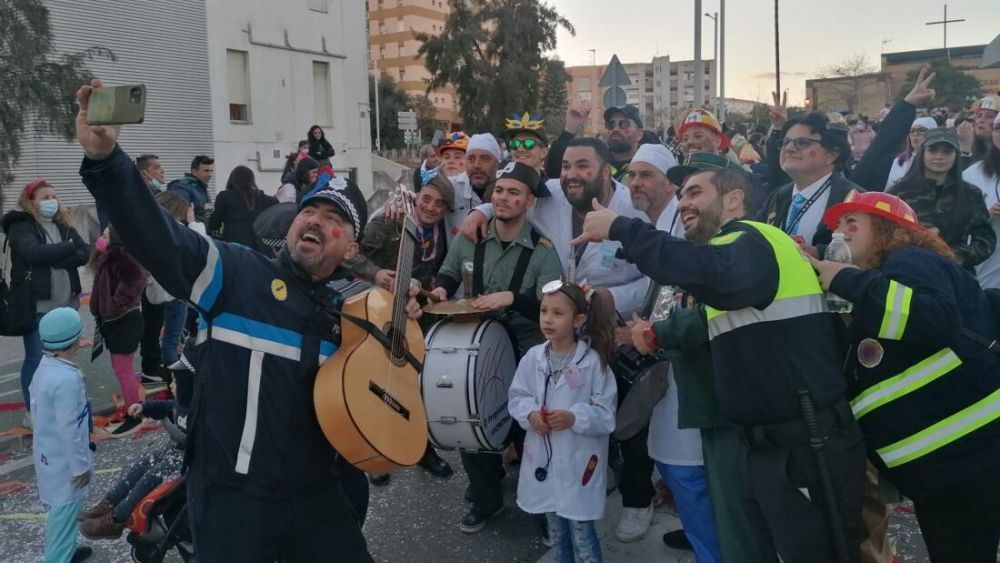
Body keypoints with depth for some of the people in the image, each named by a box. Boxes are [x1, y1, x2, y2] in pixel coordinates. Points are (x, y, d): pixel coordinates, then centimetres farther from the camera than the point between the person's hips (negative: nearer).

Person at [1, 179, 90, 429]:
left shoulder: (63, 225, 10)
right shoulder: (20, 227, -6)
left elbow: (85, 253, -4)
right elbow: (35, 252, -25)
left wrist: (53, 259, -17)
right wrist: (68, 247, -13)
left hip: (65, 303, 5)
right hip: (36, 305, -5)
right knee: (36, 359, -1)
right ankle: (32, 411, 11)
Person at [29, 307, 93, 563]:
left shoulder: (45, 367, -1)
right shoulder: (67, 379, -30)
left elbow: (35, 406, 11)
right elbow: (68, 429, -27)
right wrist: (80, 465, -16)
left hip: (50, 452, 9)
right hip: (63, 458, -9)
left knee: (63, 508, 25)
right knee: (65, 510, 4)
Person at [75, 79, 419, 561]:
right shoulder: (236, 271, -7)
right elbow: (157, 236, -20)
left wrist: (403, 321, -3)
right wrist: (105, 159, -35)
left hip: (315, 492, 4)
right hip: (232, 494, -4)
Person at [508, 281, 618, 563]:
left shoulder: (593, 361, -14)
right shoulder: (533, 357, -3)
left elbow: (606, 414, -11)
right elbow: (516, 397, 4)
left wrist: (574, 418, -25)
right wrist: (530, 413, -15)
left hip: (579, 461, -4)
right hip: (543, 458, 4)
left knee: (582, 536, 5)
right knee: (556, 532, 22)